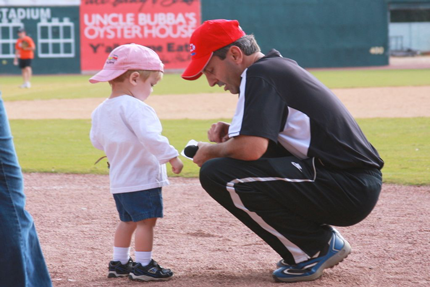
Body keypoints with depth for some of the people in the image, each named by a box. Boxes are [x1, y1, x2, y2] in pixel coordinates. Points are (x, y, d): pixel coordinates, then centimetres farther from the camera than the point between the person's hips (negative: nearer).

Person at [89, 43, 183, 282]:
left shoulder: (100, 112, 7)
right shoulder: (135, 107, -20)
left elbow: (97, 141, 16)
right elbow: (150, 137, -29)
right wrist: (172, 156, -22)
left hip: (118, 180, 9)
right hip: (142, 179, -9)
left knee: (127, 221, 21)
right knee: (146, 221, -2)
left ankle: (119, 262, 27)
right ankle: (142, 266, -1)